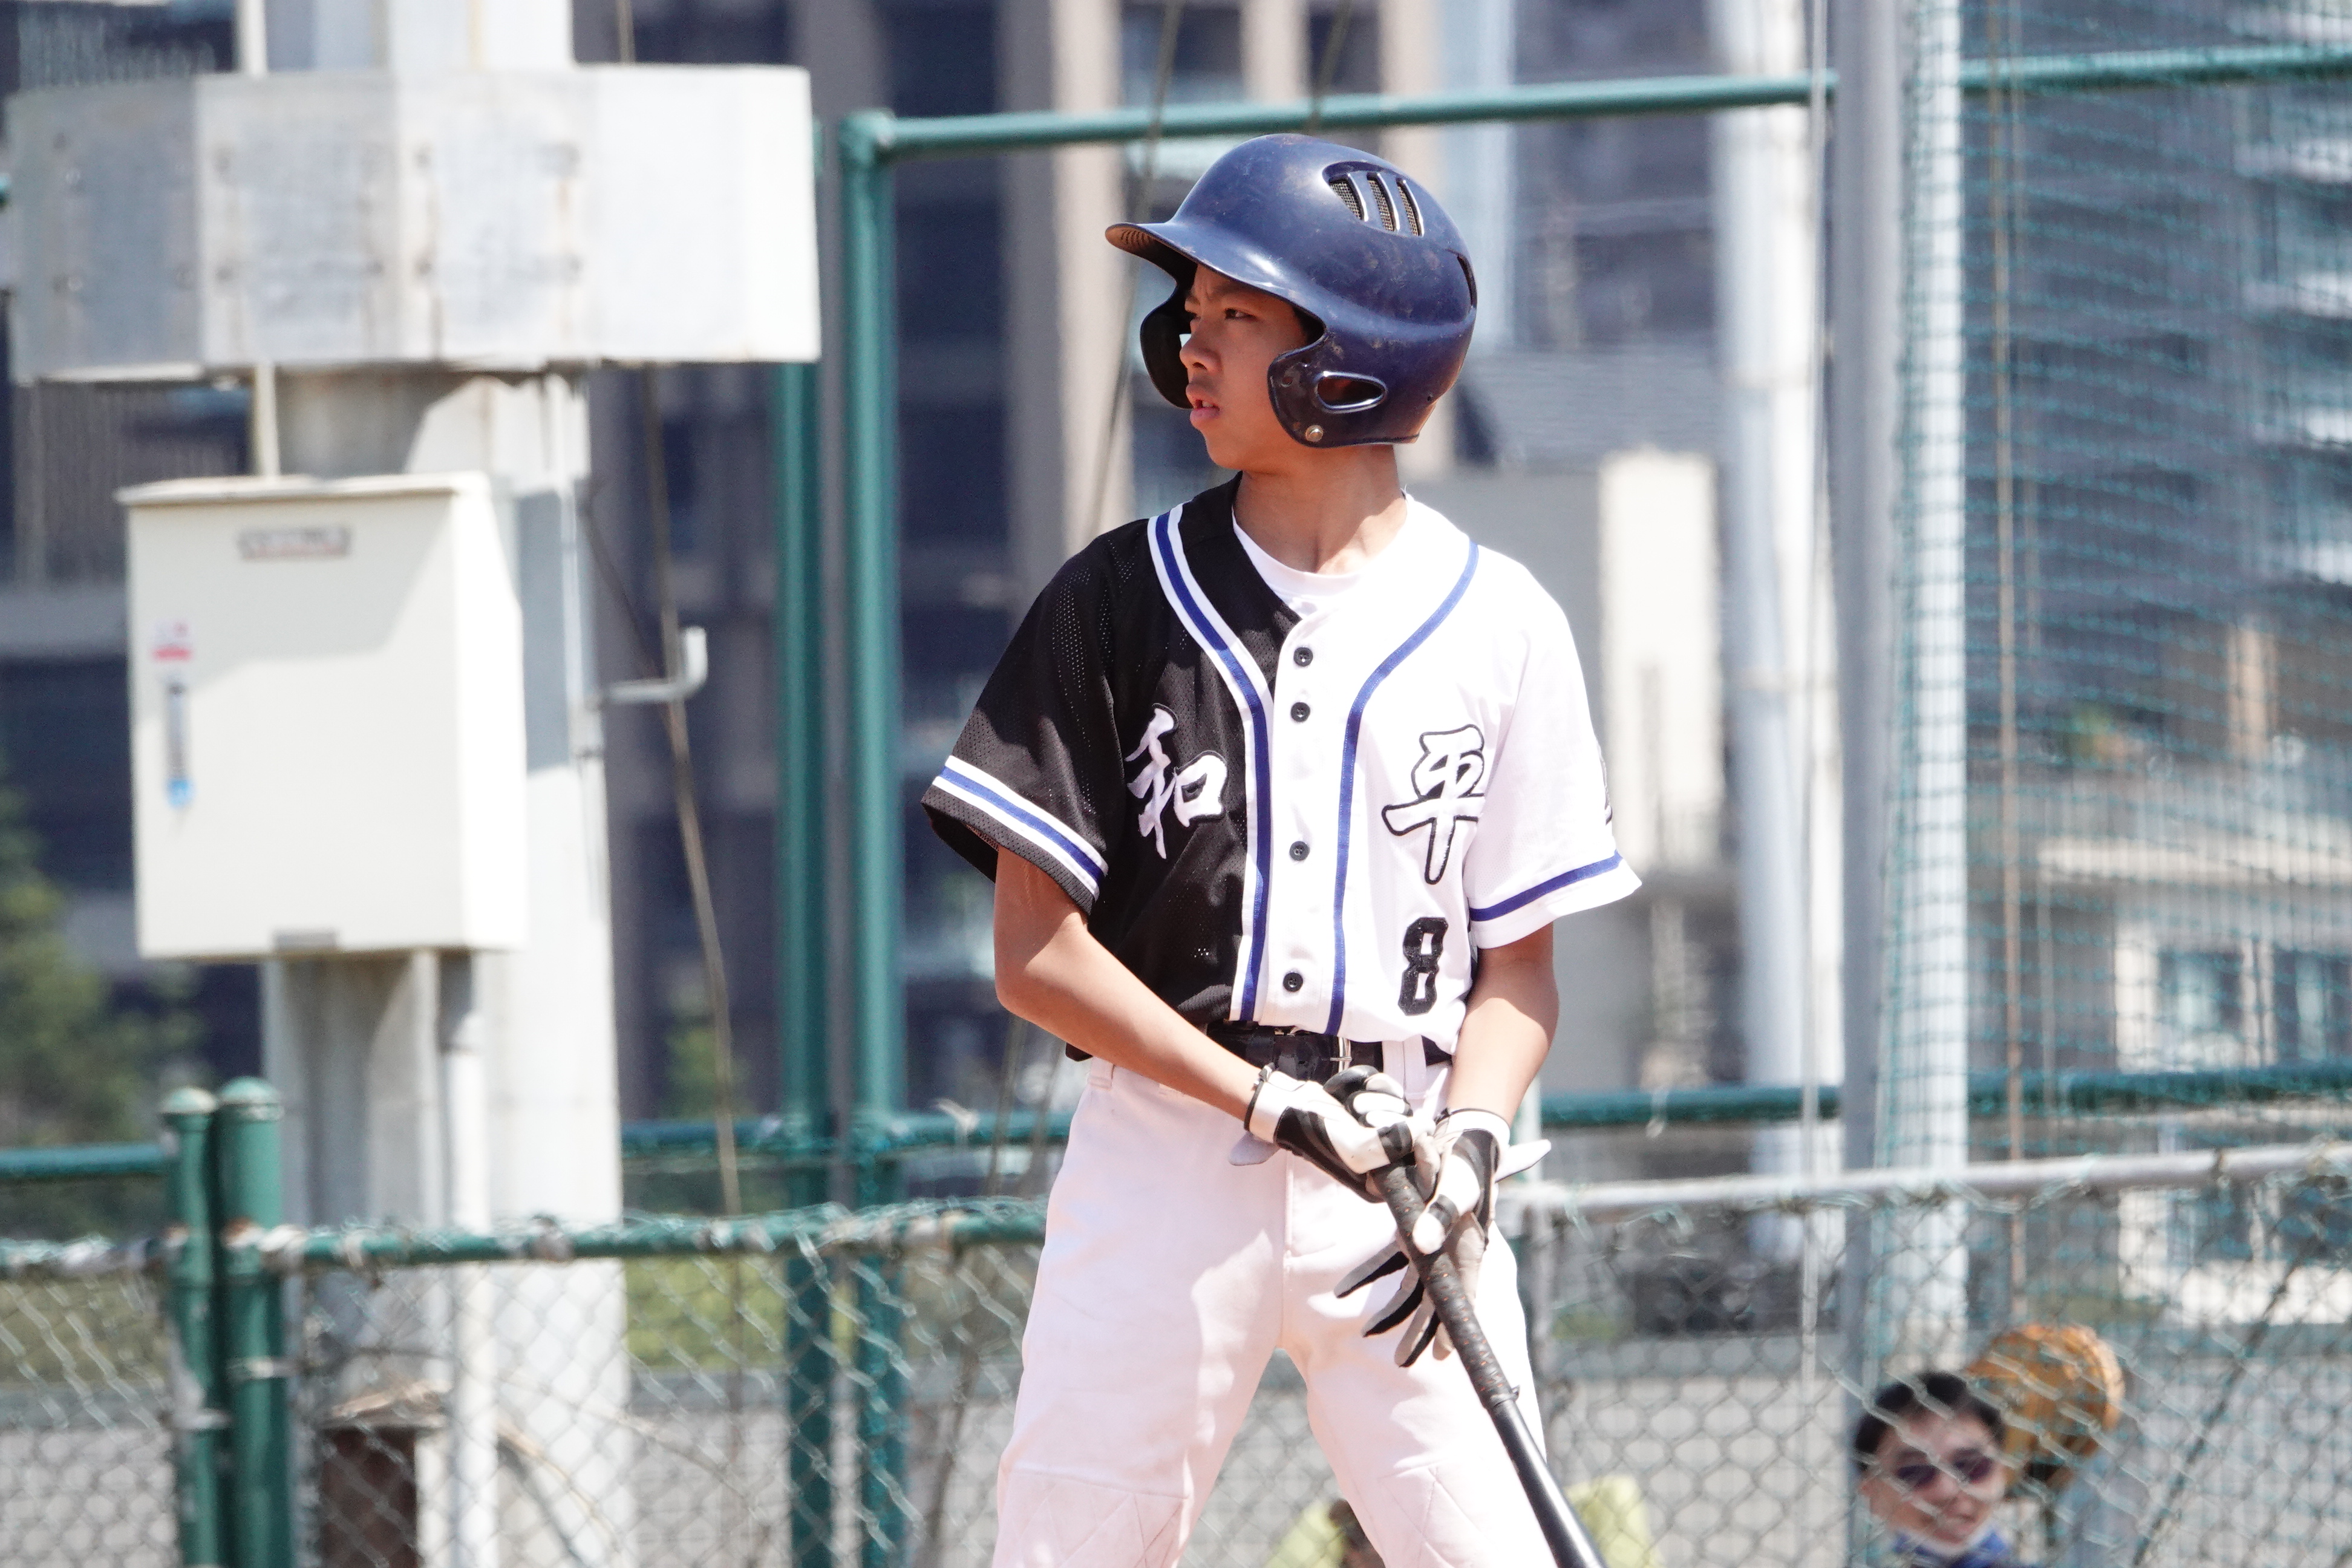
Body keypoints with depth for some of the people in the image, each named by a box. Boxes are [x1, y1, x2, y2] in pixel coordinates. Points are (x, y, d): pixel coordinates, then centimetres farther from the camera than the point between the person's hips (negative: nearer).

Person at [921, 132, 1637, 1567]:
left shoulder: (1500, 625, 5)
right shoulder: (1124, 600, 4)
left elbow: (1521, 965, 8)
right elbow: (1039, 956, -1)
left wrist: (1469, 1147, -11)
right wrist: (1272, 1102, -13)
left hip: (1399, 1169, 0)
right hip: (1165, 1149, 0)